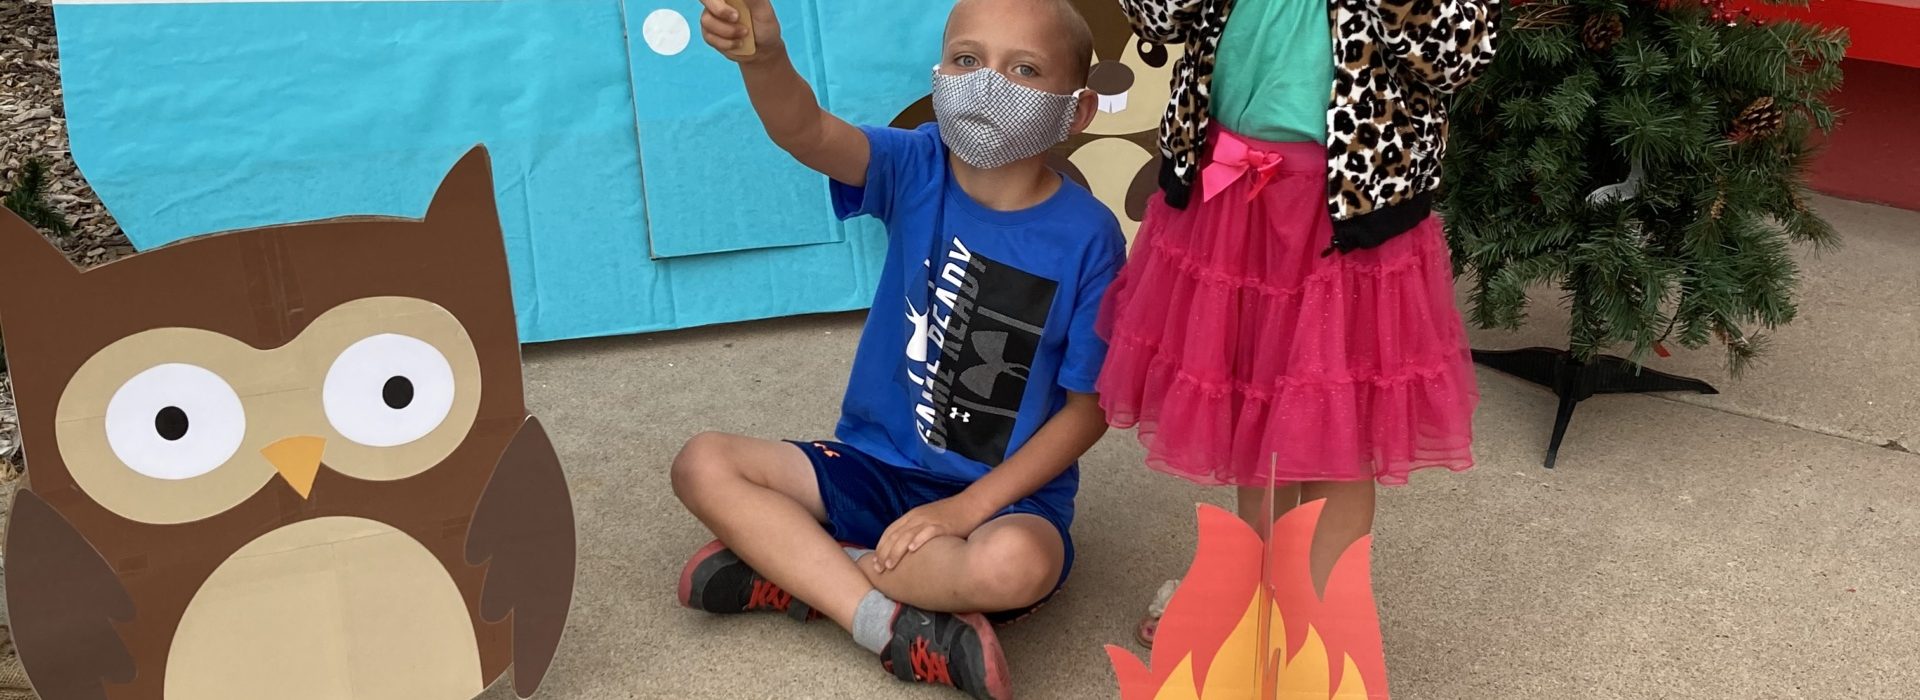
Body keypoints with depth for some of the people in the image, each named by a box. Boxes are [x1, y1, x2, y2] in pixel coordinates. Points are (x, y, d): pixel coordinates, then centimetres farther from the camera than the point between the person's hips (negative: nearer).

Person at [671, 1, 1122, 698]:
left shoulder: (1088, 236, -14)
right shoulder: (917, 168, -8)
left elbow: (1090, 405, -10)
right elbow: (810, 134, -29)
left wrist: (970, 506, -17)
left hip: (1006, 493, -3)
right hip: (875, 463, 4)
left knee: (1017, 564, -37)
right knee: (703, 464, -12)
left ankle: (794, 569, -16)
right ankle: (900, 630, -21)